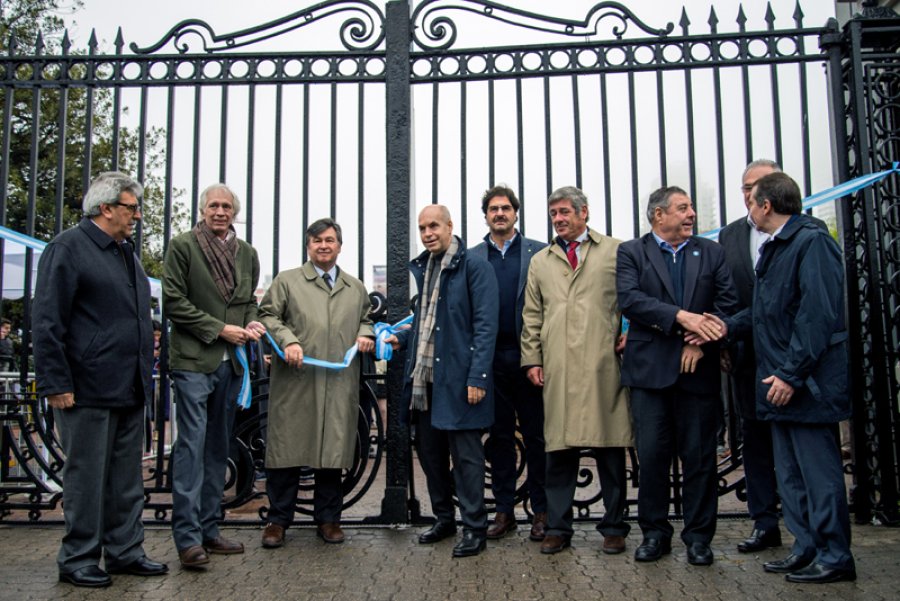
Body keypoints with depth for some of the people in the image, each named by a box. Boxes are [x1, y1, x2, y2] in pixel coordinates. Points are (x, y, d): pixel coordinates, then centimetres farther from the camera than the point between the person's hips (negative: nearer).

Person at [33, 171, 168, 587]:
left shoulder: (126, 252, 17)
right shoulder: (67, 248, -8)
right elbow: (46, 323, -12)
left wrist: (144, 366, 19)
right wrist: (56, 384, -16)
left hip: (130, 389, 8)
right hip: (88, 391, -8)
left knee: (127, 479, 14)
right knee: (86, 478, 2)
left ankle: (125, 551, 25)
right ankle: (78, 561, 16)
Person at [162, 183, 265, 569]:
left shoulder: (247, 253, 14)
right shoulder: (182, 246, -1)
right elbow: (174, 302, -8)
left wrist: (251, 323, 0)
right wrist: (220, 329, -12)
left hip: (231, 362, 6)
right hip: (193, 360, -6)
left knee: (218, 448, 10)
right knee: (191, 445, -8)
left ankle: (208, 530, 18)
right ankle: (187, 537, -4)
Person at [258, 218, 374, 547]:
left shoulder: (356, 288, 20)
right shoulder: (287, 281, 9)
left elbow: (366, 318, 29)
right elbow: (268, 315, 3)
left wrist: (365, 334, 7)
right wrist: (287, 340, -13)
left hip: (340, 385, 3)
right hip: (295, 381, -2)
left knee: (334, 450, 5)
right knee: (287, 448, 1)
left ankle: (328, 519, 19)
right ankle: (278, 519, 13)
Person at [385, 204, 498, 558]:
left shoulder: (474, 268, -7)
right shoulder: (420, 268, 15)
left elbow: (485, 326, -12)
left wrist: (477, 377, -18)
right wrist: (402, 339, 10)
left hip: (458, 379, -7)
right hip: (424, 379, 7)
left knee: (466, 456, 0)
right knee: (430, 452, 14)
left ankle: (474, 529, 11)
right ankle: (443, 519, 30)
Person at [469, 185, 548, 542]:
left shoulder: (539, 252, 4)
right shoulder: (472, 258, 9)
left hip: (529, 355, -2)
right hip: (491, 358, 2)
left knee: (536, 435, 5)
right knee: (499, 436, 9)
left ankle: (541, 510, 16)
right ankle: (504, 510, 19)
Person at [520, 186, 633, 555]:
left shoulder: (614, 251, 9)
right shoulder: (540, 261, 18)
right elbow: (531, 316, 16)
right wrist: (532, 359, 8)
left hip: (603, 366, -2)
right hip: (557, 369, 2)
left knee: (610, 448, 3)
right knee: (559, 449, 3)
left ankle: (614, 527, 17)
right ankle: (558, 528, 13)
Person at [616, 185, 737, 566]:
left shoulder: (711, 252, 12)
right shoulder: (631, 252, 5)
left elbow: (728, 303, 4)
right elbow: (629, 298, -11)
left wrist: (702, 342, -10)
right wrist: (681, 316, -20)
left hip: (698, 368, 2)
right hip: (650, 369, -2)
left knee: (699, 456, 6)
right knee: (651, 455, 2)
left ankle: (698, 536, 18)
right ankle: (655, 533, 17)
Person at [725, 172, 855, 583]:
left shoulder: (812, 242, -14)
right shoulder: (774, 248, 16)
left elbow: (818, 314, -21)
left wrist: (791, 374, -22)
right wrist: (725, 327, 8)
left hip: (806, 382, -10)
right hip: (780, 380, 10)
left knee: (817, 468, -1)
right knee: (791, 472, 14)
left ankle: (834, 557, 11)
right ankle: (807, 549, 25)